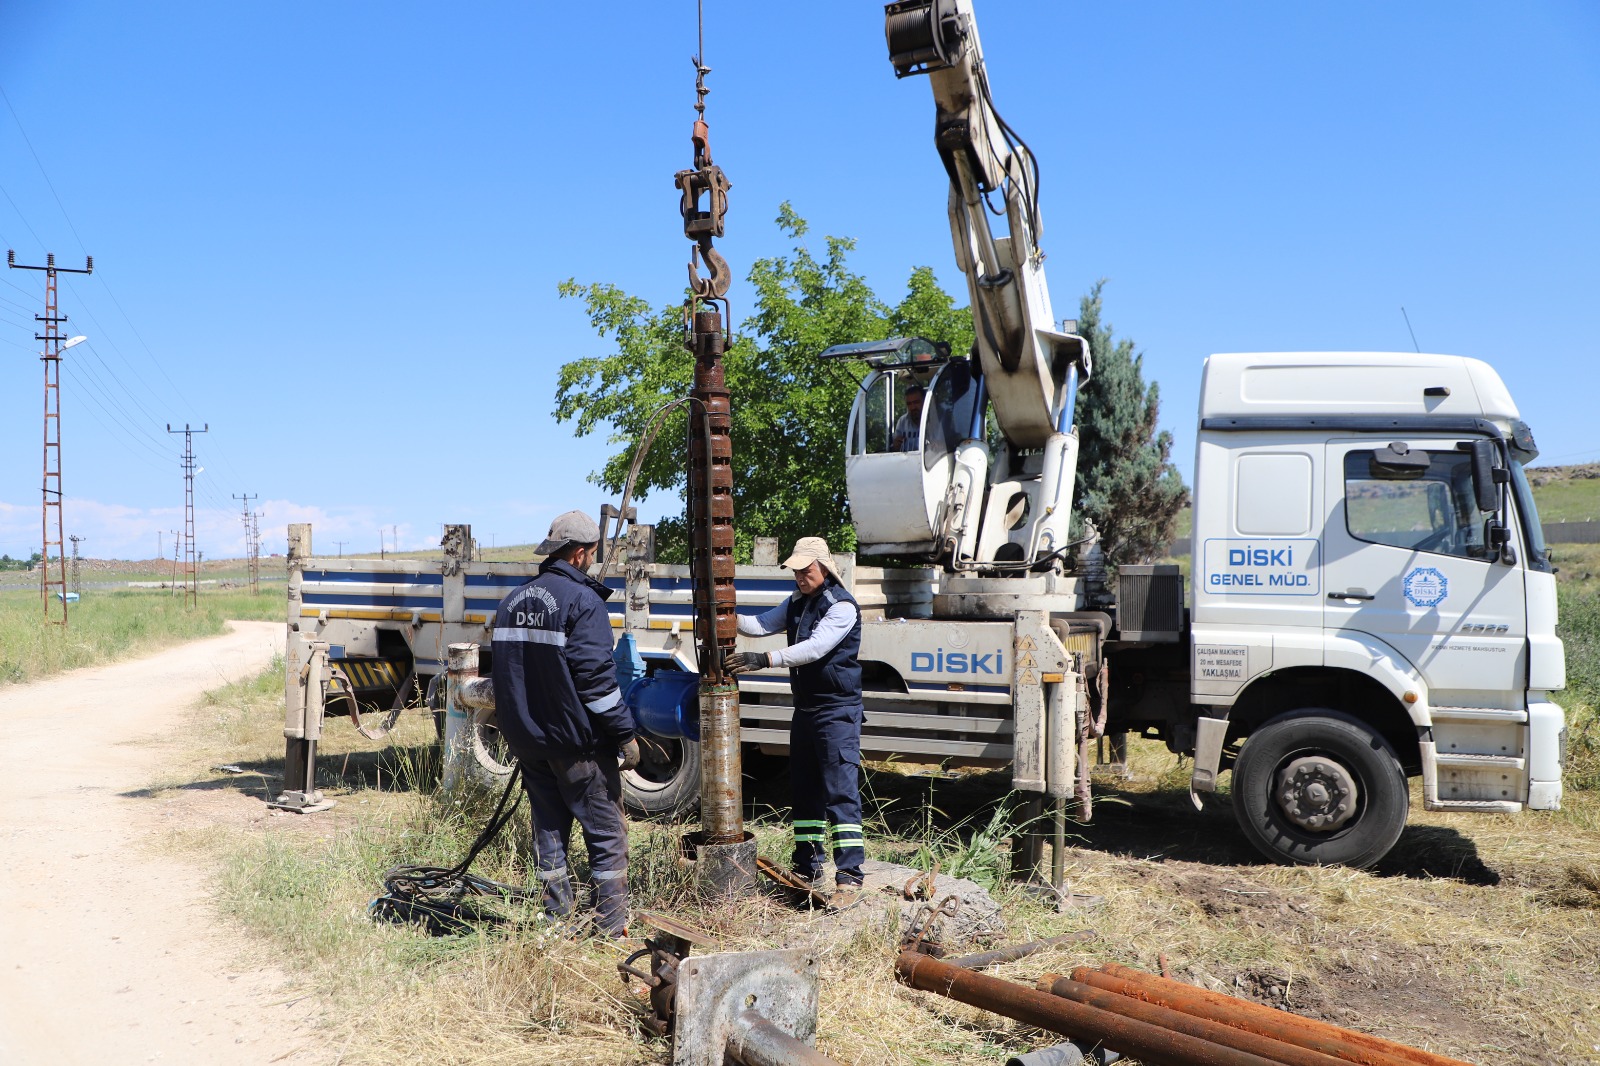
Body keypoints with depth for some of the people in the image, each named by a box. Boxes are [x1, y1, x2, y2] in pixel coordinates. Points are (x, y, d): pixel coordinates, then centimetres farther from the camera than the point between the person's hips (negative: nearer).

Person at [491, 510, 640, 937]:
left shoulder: (513, 602, 11)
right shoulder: (582, 600, -14)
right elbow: (596, 676, -20)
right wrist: (625, 734, -15)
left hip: (527, 739, 7)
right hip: (576, 740, -7)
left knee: (549, 828, 15)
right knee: (606, 831, 2)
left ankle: (557, 918, 20)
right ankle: (612, 926, 4)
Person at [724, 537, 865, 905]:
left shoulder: (842, 606, -15)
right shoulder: (797, 602, 12)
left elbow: (814, 648, -27)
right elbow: (762, 625, 3)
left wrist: (764, 660, -34)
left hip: (837, 710, -9)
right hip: (805, 707, 9)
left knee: (841, 791, -10)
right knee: (804, 789, 14)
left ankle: (849, 874, -8)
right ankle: (808, 865, 25)